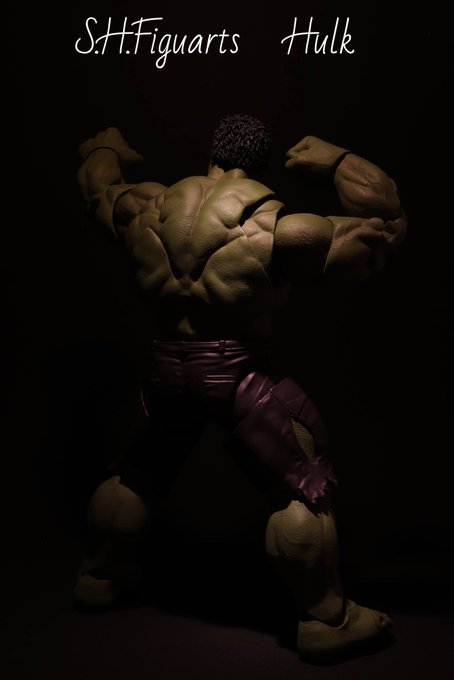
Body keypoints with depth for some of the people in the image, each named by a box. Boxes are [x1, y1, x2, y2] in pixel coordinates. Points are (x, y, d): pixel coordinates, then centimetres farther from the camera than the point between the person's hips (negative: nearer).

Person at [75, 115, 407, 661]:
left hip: (166, 367, 6)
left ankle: (99, 576, 43)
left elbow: (98, 188, 26)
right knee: (305, 488, 6)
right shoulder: (276, 230, -11)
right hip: (237, 374, -5)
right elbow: (386, 225, -6)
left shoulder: (150, 210, 4)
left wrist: (105, 147, 48)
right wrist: (338, 162, 2)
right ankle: (326, 620, 12)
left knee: (141, 471, 26)